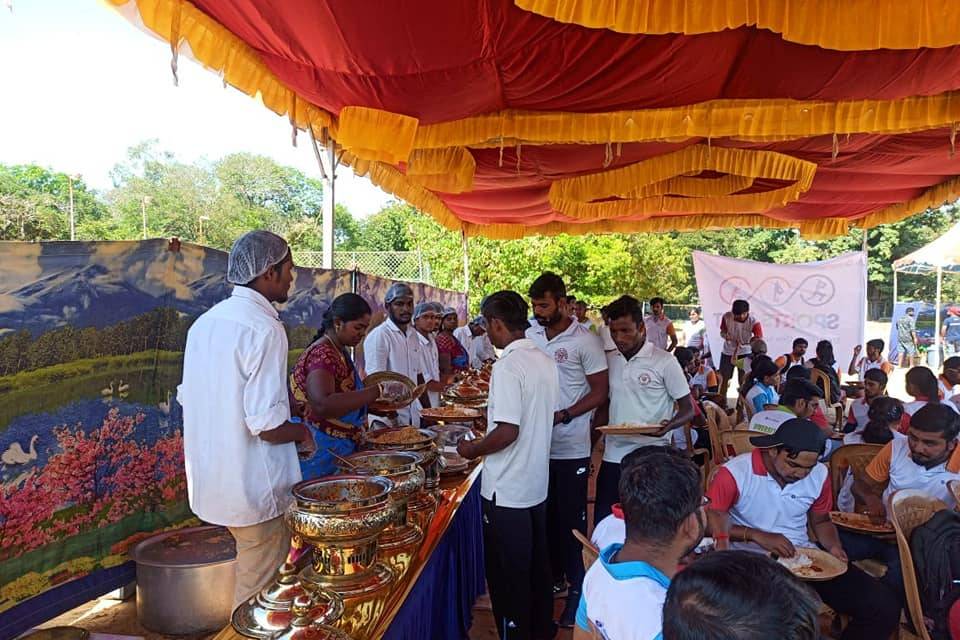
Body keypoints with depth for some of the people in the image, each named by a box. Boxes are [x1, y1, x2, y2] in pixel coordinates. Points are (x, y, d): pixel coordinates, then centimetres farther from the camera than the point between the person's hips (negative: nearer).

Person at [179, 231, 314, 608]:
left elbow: (186, 396, 14)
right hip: (253, 489, -9)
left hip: (211, 480, 9)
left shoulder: (204, 322, 6)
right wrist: (302, 432, -7)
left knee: (250, 579, 26)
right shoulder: (265, 329, -21)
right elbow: (267, 424, -26)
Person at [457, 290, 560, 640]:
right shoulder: (545, 361, 4)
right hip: (537, 484, 9)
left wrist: (473, 450, -9)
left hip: (507, 492, -8)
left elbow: (507, 431, -26)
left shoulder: (508, 366, -21)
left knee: (508, 576, 8)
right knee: (536, 567, 23)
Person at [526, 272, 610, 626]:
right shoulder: (530, 336, 4)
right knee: (546, 514, 16)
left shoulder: (584, 341, -10)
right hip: (537, 444, 5)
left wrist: (562, 416, -18)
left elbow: (600, 392, -8)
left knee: (571, 518, 6)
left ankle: (577, 586, 22)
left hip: (570, 448, -4)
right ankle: (552, 576, 33)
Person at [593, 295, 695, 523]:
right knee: (602, 523, 5)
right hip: (612, 457, 4)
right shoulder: (609, 361, 9)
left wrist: (668, 425, -22)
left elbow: (688, 409, -2)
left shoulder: (665, 362, -6)